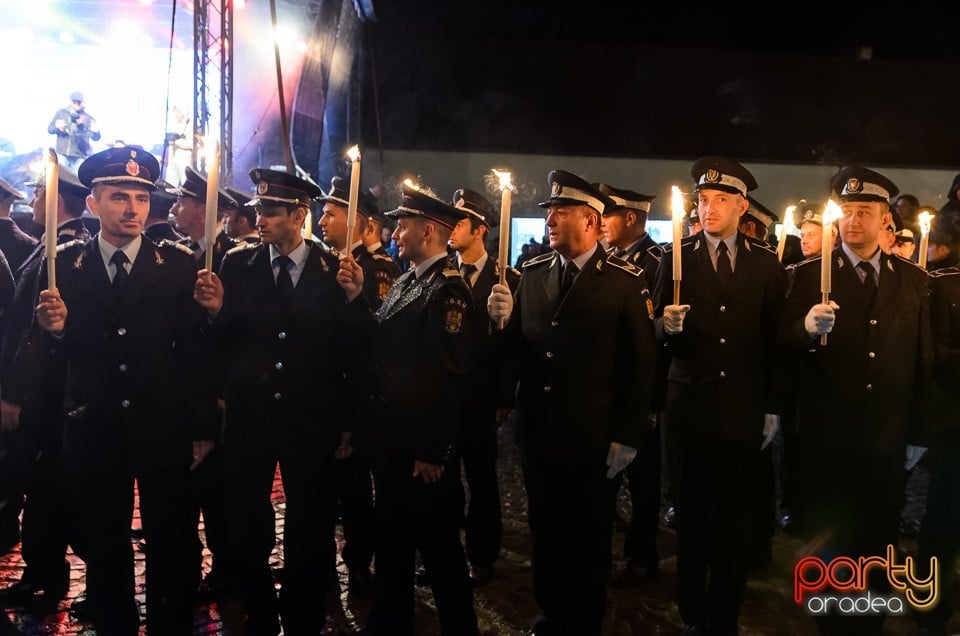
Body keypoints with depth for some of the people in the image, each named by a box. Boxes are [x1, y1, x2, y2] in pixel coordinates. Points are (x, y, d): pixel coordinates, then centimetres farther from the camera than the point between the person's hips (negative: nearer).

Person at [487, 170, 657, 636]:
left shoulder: (624, 281, -8)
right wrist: (502, 321, -14)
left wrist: (627, 436, -11)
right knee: (545, 536, 17)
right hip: (537, 433, 4)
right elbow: (515, 350, 6)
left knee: (588, 543, 14)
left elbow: (640, 363, -9)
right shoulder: (531, 275, 6)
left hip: (593, 439, -4)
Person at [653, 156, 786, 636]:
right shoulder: (676, 257, 1)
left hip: (744, 407, 1)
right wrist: (669, 326, -24)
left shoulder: (766, 262, 4)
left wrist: (772, 408, 4)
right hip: (689, 405, -1)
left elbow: (775, 338, 5)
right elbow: (660, 337, -1)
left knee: (738, 516, 8)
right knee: (691, 514, 9)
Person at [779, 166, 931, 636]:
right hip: (827, 435, -2)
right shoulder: (810, 274, -4)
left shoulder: (913, 278, 5)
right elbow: (785, 348, -8)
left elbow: (923, 359, 7)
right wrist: (807, 327, -29)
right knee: (827, 545, 12)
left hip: (887, 437, 2)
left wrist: (917, 432, 7)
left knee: (878, 544, 15)